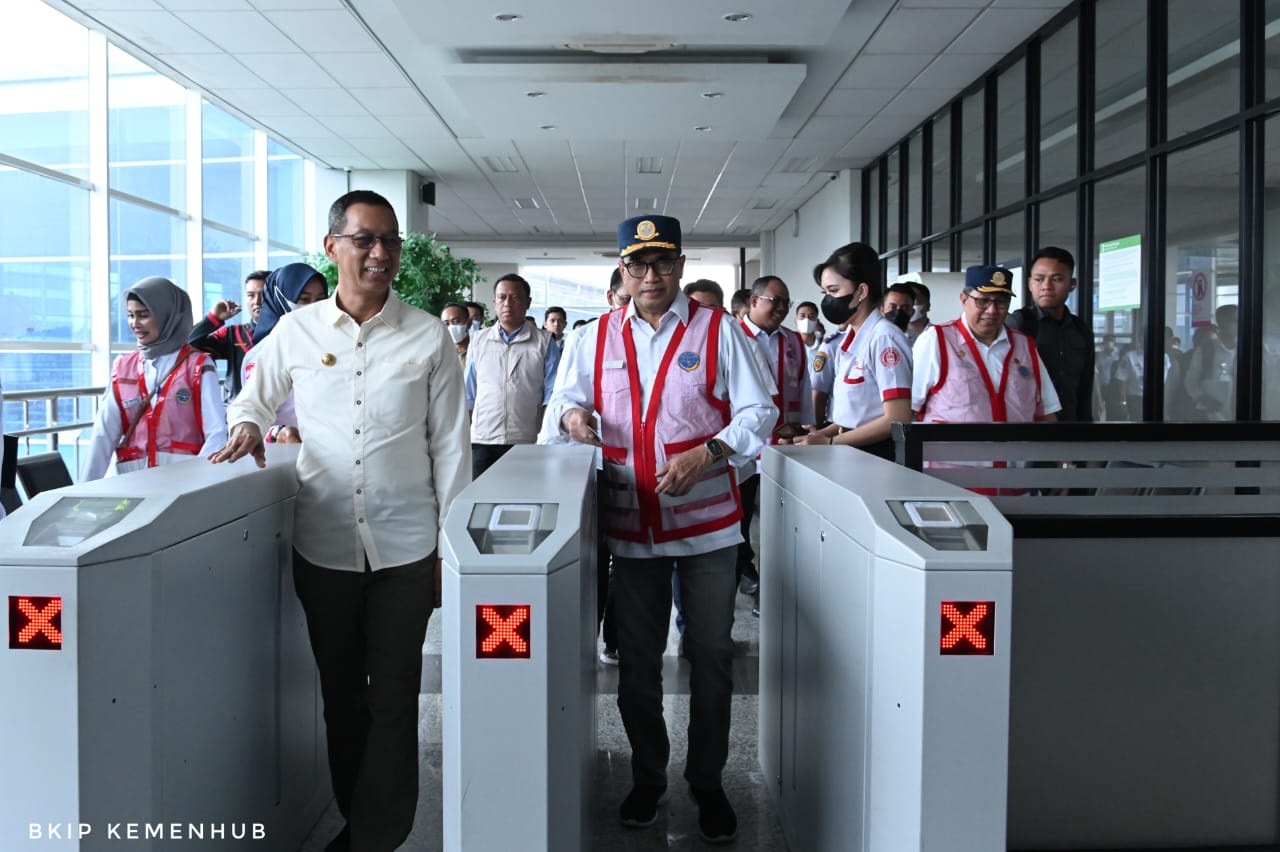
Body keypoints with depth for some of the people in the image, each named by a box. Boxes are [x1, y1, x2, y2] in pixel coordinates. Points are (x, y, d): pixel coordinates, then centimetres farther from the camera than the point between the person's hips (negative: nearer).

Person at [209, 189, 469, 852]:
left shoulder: (428, 337, -2)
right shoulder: (297, 330, 2)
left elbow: (449, 446, 0)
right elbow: (254, 396, 18)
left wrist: (451, 543, 0)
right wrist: (247, 424, -6)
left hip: (405, 547, -2)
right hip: (322, 543, 2)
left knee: (393, 696, 5)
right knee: (340, 693, 16)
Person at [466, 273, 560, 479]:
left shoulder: (544, 343, 5)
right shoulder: (478, 341, 11)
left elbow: (551, 396, 3)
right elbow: (468, 395, 13)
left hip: (527, 443, -1)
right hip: (482, 441, 2)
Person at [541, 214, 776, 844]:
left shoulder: (717, 329, 1)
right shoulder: (595, 338, 9)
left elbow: (759, 411, -2)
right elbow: (561, 406, 16)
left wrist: (707, 453, -17)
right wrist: (571, 415, -8)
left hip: (707, 519, -2)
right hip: (630, 522, 2)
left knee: (711, 657, 5)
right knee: (636, 660, 11)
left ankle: (708, 782, 23)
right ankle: (648, 778, 30)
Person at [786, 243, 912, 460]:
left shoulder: (883, 338, -12)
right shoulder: (846, 342, 10)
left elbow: (897, 420, -17)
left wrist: (829, 442, -14)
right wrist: (819, 435, -2)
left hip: (877, 456, -6)